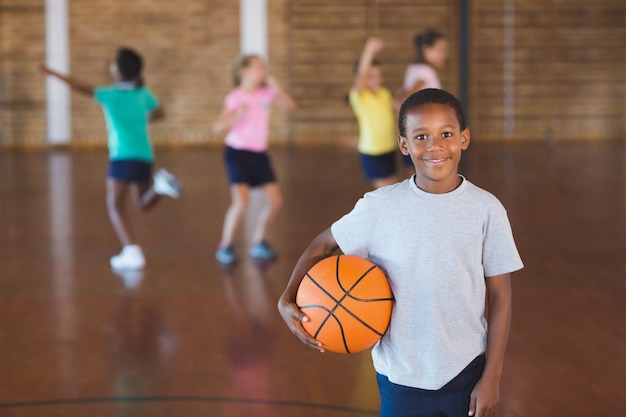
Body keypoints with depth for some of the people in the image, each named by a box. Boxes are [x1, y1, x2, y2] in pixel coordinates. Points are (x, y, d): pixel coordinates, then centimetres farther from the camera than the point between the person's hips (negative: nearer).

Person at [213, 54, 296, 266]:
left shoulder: (266, 93, 1)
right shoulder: (236, 97, -13)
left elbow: (290, 106, -3)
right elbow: (218, 127, -18)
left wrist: (276, 89, -14)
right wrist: (237, 115, -34)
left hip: (259, 154, 6)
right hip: (238, 153, -6)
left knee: (275, 200, 4)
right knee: (241, 202, -18)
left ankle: (259, 242, 22)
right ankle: (225, 246, -1)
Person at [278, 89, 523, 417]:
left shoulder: (486, 209, -8)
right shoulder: (378, 208, -8)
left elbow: (500, 295, -2)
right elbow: (323, 245, 5)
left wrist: (492, 377, -3)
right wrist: (288, 299, -11)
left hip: (466, 375, 0)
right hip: (400, 377, 0)